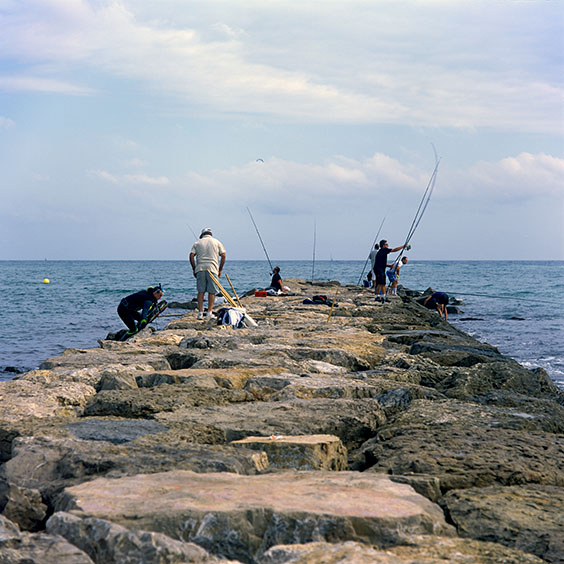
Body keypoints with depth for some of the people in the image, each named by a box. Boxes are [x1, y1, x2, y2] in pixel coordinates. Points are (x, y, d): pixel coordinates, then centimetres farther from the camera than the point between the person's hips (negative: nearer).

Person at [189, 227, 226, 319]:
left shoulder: (197, 243, 12)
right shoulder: (217, 242, 12)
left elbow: (191, 256, 2)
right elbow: (223, 255, 4)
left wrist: (194, 269, 9)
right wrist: (220, 269, 9)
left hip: (200, 268, 1)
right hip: (212, 269, -1)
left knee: (201, 291, 5)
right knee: (212, 291, 1)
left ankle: (200, 312, 0)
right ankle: (209, 312, -4)